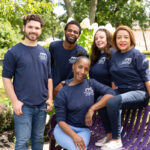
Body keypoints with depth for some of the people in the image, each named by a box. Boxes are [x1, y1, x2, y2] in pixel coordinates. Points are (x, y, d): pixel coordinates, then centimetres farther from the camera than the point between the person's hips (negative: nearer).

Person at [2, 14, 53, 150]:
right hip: (23, 105, -4)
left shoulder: (45, 52, 10)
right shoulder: (13, 52, -4)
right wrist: (15, 101, -13)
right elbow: (6, 78, -6)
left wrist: (50, 98, 7)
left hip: (42, 105, 4)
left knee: (38, 139, 14)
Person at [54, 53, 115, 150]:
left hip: (84, 130, 1)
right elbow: (61, 120, -8)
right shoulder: (62, 94, -5)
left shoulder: (91, 83, 0)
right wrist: (74, 135, -23)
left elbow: (111, 93, -12)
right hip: (65, 128, -1)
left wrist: (92, 109, -18)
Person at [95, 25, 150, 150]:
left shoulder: (136, 55, -7)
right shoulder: (115, 56, 12)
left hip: (139, 93, -6)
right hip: (121, 92, 7)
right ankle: (109, 135, -6)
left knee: (113, 102, -31)